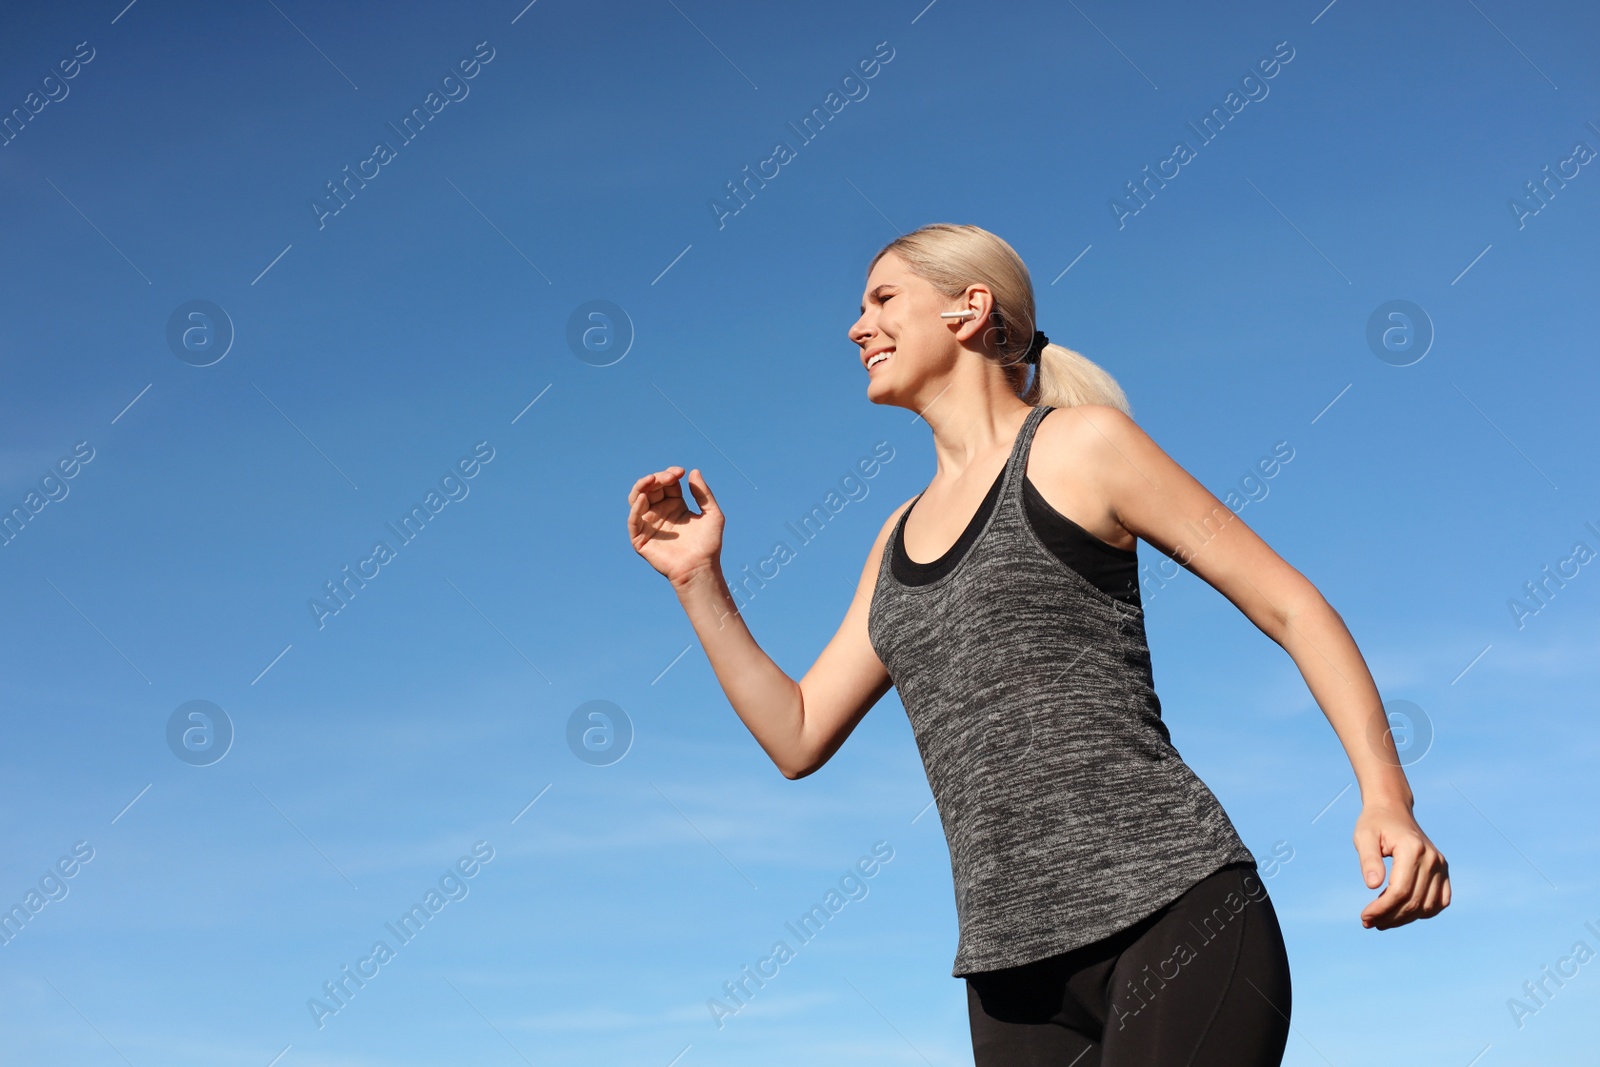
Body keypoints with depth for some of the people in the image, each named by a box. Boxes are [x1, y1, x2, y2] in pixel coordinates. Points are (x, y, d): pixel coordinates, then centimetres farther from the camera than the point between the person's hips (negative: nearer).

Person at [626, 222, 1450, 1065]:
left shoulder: (1082, 443, 2)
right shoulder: (901, 538, 20)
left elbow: (1292, 608, 1)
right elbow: (798, 738, 21)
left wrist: (1386, 796, -12)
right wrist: (697, 580, 13)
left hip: (1174, 910, -6)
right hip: (1020, 969, 6)